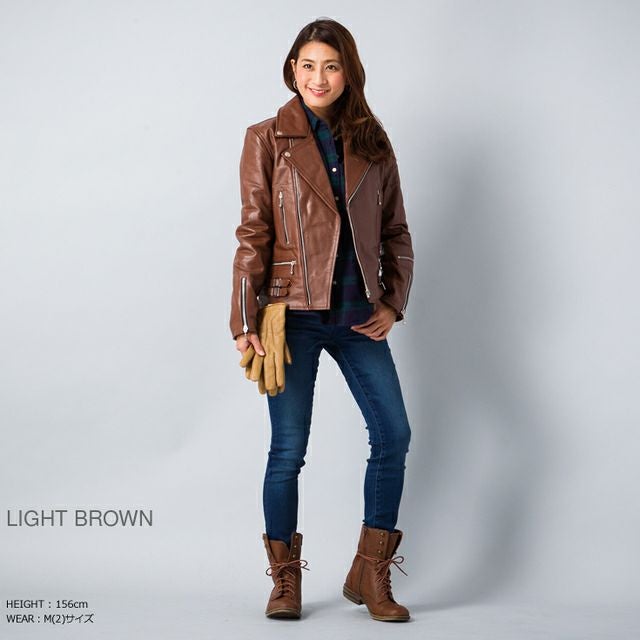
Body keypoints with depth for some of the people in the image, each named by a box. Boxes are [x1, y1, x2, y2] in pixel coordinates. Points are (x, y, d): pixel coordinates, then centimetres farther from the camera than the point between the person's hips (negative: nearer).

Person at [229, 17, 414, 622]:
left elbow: (396, 232, 14)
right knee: (288, 450, 0)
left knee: (394, 435, -1)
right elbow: (253, 234, -3)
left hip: (357, 315, 4)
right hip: (294, 312, -3)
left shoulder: (371, 144, 10)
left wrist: (392, 303, 2)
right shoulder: (268, 139, 1)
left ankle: (369, 575, 13)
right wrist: (245, 319, -9)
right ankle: (285, 580, 17)